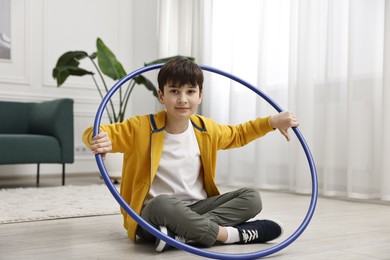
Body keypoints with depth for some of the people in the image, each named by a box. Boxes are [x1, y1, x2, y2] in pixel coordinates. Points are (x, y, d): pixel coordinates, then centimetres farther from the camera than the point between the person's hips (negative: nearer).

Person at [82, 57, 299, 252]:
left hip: (197, 208, 6)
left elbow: (237, 135, 24)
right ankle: (227, 233, -25)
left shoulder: (206, 129, 6)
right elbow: (99, 134, -9)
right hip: (154, 214, -5)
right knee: (162, 204, -41)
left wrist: (273, 122, 16)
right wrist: (98, 140, -34)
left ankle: (184, 233, -29)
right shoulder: (142, 128, -8)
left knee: (252, 197, -12)